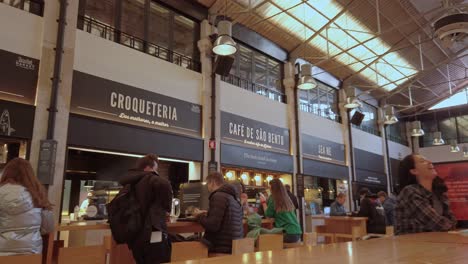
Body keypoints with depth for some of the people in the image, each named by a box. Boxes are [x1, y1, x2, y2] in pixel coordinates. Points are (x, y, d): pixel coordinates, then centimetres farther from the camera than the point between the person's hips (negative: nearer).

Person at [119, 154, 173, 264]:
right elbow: (164, 185, -30)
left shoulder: (128, 186, 15)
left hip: (134, 237, 8)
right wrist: (166, 209, -12)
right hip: (152, 236, -8)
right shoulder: (152, 180, -8)